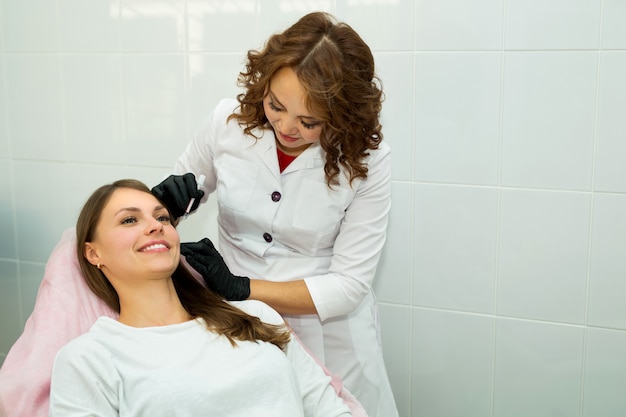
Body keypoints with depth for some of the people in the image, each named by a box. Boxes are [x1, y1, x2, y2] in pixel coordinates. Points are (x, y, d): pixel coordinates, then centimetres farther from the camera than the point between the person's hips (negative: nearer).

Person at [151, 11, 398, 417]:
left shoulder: (365, 159, -16)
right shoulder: (230, 119, -11)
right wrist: (167, 201, -18)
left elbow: (348, 284, -16)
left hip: (326, 335, -1)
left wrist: (241, 289, -24)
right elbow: (181, 196, 7)